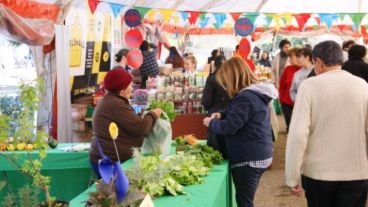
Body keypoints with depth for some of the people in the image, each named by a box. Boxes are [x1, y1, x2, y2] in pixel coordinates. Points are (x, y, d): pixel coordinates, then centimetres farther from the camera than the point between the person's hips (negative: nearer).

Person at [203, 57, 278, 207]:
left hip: (248, 158, -10)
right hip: (258, 155, 10)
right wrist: (222, 115, 10)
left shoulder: (245, 98, -22)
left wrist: (210, 122, -7)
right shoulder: (256, 93, 11)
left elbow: (229, 127, -24)